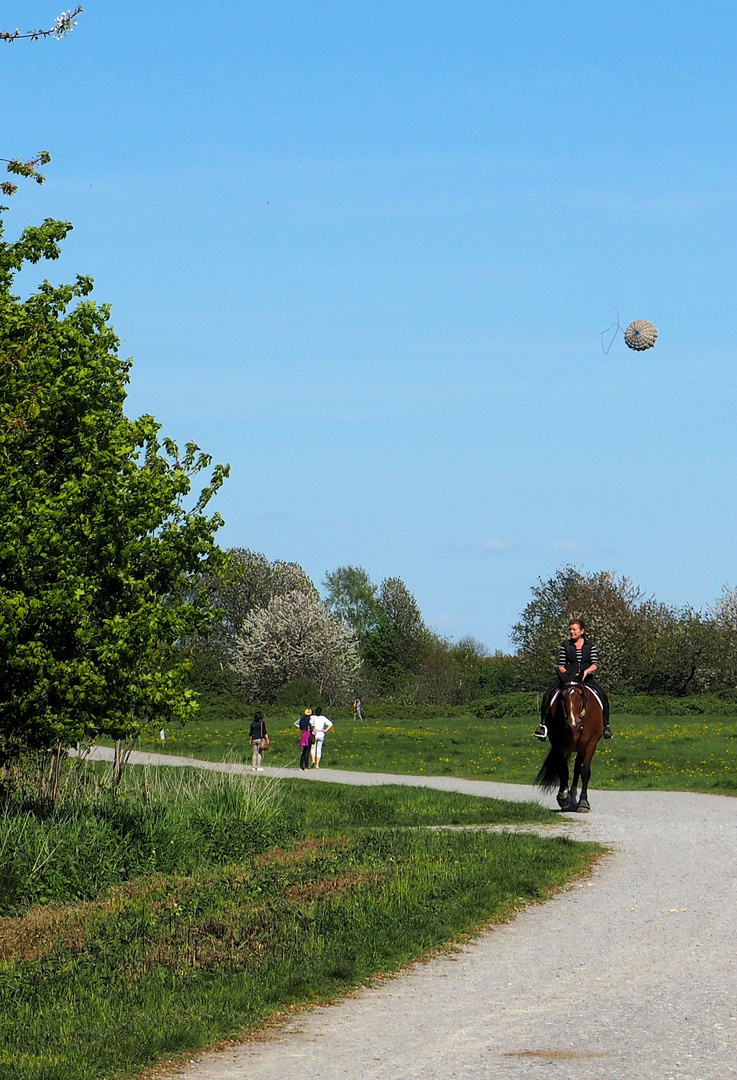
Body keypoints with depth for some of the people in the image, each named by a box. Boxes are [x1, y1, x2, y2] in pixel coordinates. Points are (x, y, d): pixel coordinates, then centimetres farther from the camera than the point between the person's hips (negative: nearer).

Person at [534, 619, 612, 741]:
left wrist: (587, 671, -22)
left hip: (586, 678, -1)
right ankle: (544, 724, -16)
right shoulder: (565, 645, 9)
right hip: (568, 678, 1)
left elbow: (595, 664, -1)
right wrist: (566, 673, -14)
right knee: (549, 694, -22)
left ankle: (605, 726, -14)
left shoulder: (590, 645, 8)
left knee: (602, 694, -25)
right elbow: (560, 665, 7)